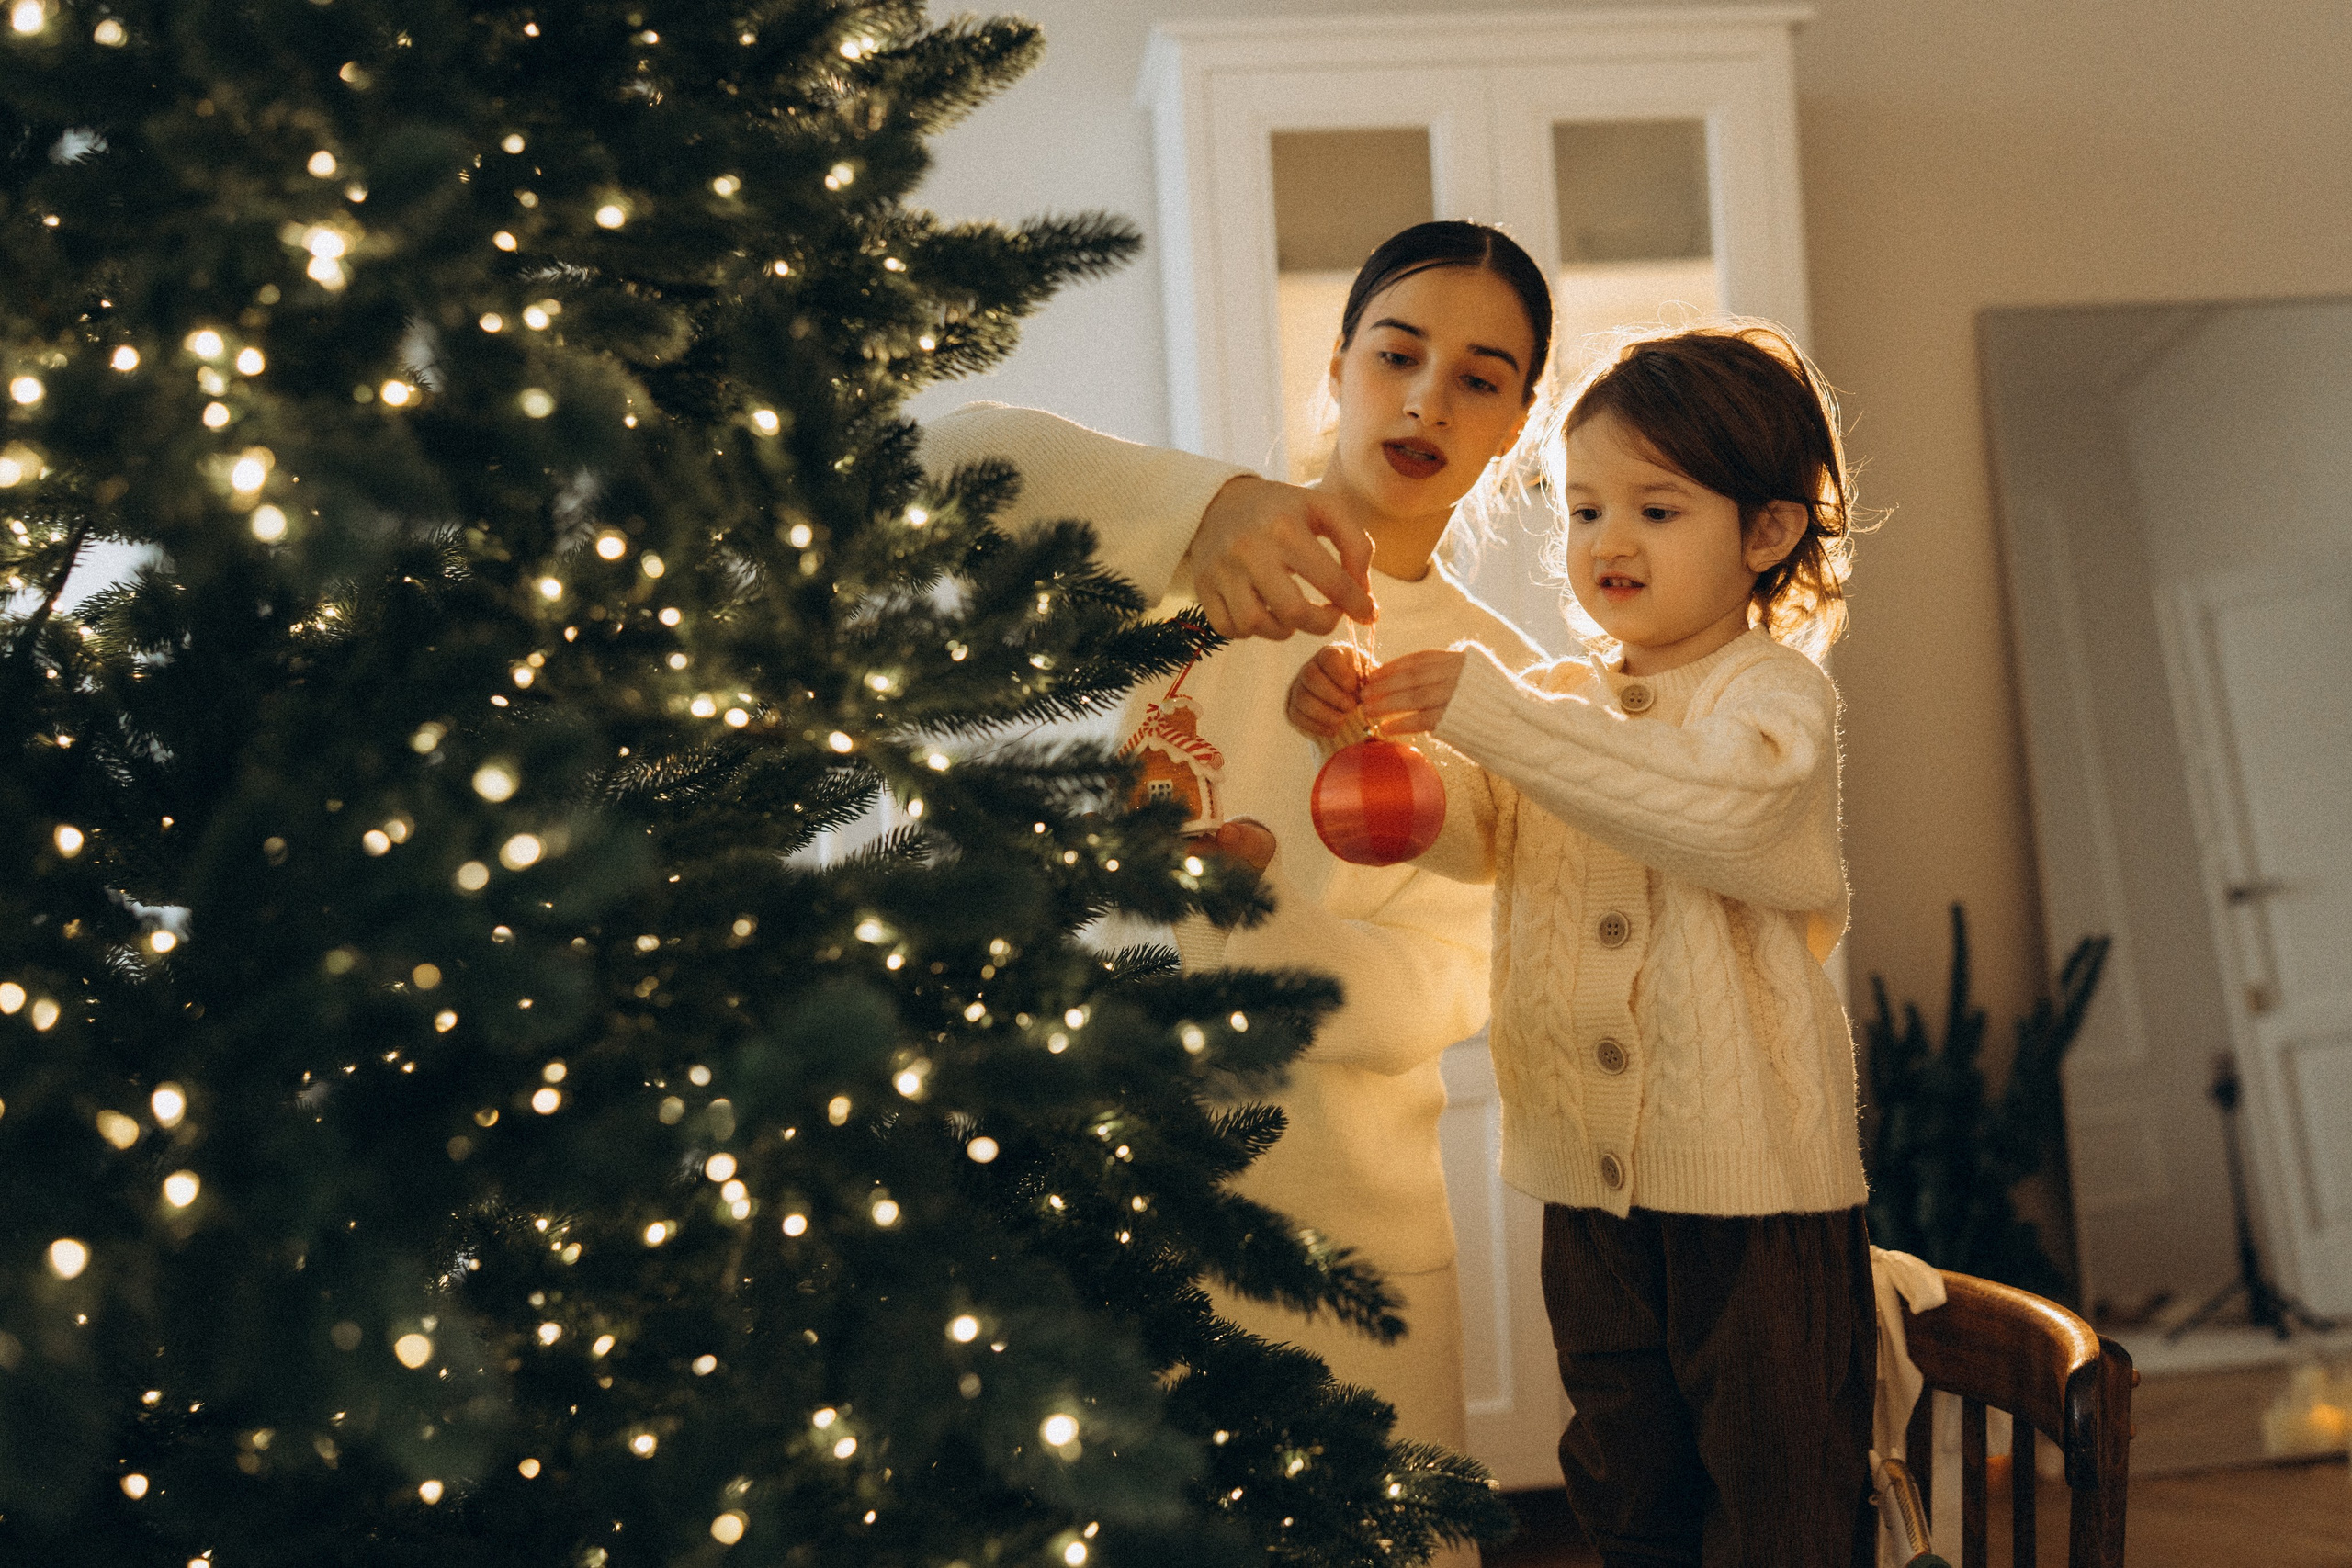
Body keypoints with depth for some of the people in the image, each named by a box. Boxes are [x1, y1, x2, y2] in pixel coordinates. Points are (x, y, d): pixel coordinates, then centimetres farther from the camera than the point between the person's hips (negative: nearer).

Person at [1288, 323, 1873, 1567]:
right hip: (1590, 1182, 6)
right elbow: (1469, 834, -2)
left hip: (1756, 1182, -6)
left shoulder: (1774, 692, -9)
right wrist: (1367, 729, -22)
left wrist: (1486, 711, -32)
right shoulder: (1556, 701, 11)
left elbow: (1714, 808, -29)